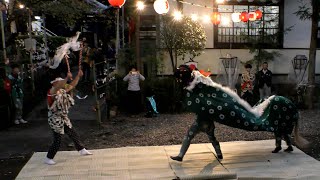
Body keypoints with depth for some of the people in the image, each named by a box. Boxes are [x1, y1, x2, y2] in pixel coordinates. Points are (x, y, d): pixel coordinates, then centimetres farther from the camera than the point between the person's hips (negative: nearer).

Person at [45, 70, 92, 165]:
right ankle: (48, 159, 11)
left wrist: (78, 76, 4)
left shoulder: (63, 91, 6)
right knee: (57, 141, -4)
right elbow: (58, 87, -39)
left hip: (64, 118, 8)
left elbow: (72, 85, 12)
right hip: (55, 120, -8)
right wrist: (67, 78, -47)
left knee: (73, 134, 17)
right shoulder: (52, 92, -17)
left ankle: (81, 150, 33)